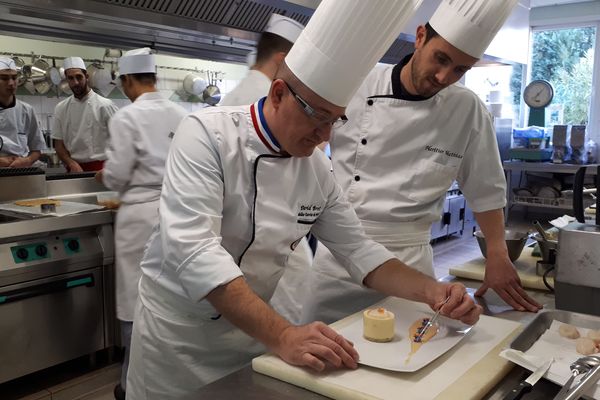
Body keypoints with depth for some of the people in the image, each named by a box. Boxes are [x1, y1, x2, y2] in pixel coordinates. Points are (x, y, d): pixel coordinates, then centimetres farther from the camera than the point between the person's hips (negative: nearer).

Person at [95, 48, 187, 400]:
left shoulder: (127, 117, -10)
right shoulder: (181, 114, 3)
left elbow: (117, 175, -10)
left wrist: (103, 176, 12)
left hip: (142, 214, -5)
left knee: (137, 300, 6)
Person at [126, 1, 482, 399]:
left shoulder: (317, 168, -4)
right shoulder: (207, 134, -22)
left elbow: (357, 249, 2)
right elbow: (192, 249, -33)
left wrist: (430, 290, -14)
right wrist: (281, 335, -40)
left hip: (252, 328, 5)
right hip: (178, 327, -4)